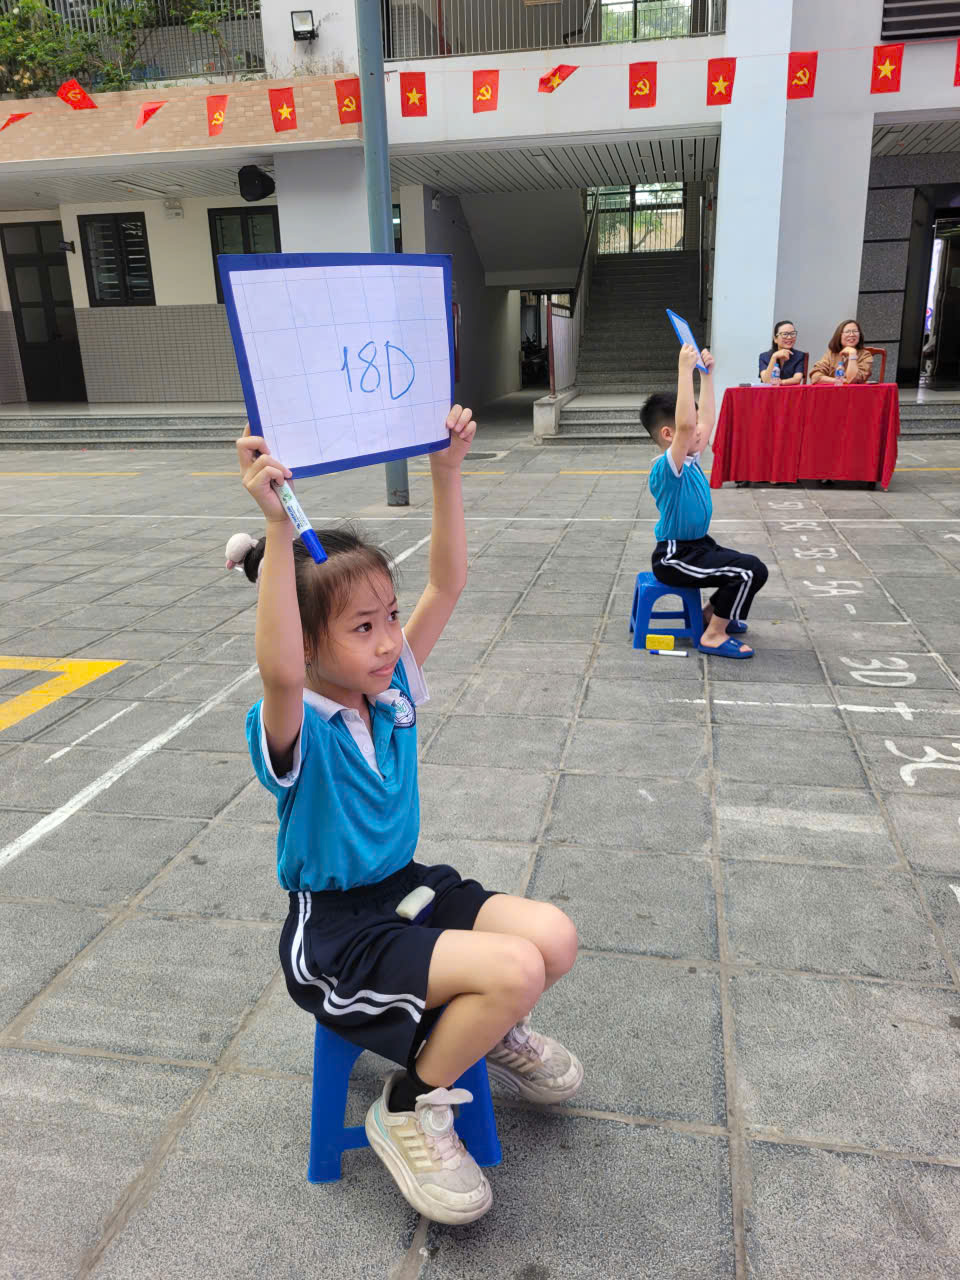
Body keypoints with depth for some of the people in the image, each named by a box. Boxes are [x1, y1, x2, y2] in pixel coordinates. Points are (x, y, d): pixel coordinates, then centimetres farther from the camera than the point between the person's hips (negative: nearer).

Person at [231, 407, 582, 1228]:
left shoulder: (392, 691, -3)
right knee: (516, 968, -24)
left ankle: (491, 1029, 23)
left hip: (409, 888, 7)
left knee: (556, 937, -10)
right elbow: (280, 674, -47)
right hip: (335, 928, -7)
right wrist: (279, 529, -55)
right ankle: (409, 1110, 2)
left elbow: (447, 584, -5)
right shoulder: (295, 729, -22)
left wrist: (447, 472, -12)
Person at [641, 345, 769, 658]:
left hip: (697, 546, 10)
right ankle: (713, 636, -10)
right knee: (752, 571, -20)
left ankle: (712, 613, 32)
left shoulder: (691, 459, 5)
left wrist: (706, 374, 15)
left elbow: (706, 418, 18)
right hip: (674, 557, -10)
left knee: (750, 567, 20)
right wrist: (685, 369, -38)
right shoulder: (666, 468, -22)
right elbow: (685, 425, -38)